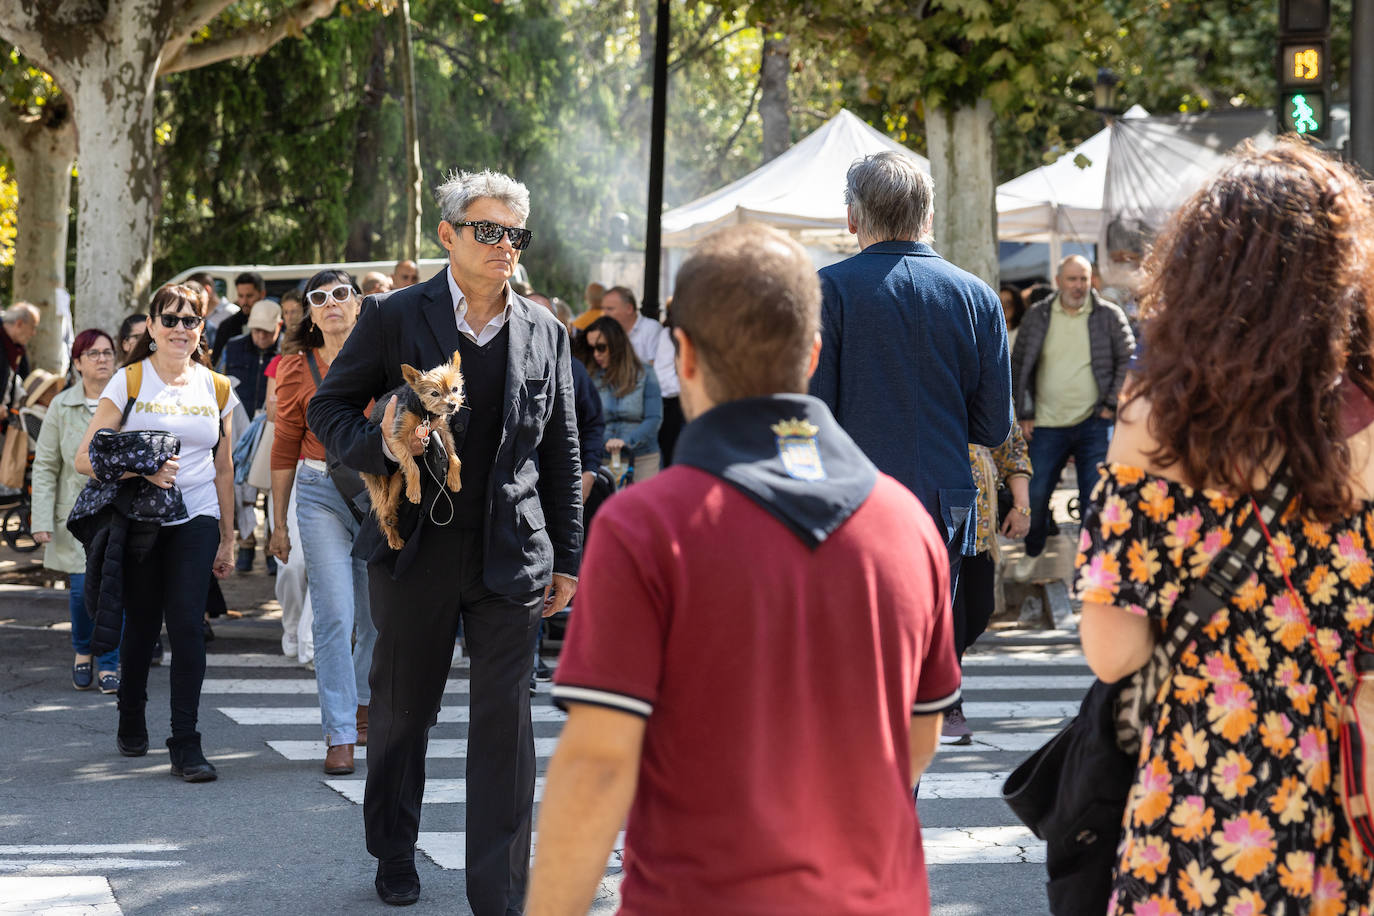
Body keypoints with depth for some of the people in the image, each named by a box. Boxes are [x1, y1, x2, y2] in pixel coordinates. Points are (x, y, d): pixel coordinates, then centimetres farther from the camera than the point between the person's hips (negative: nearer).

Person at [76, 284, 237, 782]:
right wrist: (142, 470, -21)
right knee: (141, 625, 6)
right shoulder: (129, 381, -1)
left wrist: (227, 539, 18)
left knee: (188, 626, -10)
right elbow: (86, 457, -6)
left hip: (196, 520, 1)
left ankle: (185, 743, -7)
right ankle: (131, 725, 29)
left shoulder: (215, 389, 9)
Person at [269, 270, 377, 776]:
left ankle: (364, 704, 33)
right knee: (334, 616, -8)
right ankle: (339, 735, -5)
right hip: (321, 494, -1)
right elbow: (285, 450, 9)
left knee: (379, 615, 9)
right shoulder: (297, 370, 3)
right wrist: (279, 521, 10)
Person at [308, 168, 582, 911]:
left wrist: (566, 558, 8)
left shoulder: (544, 333, 5)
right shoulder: (393, 318, -2)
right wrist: (379, 446, -17)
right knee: (402, 709, 13)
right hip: (416, 548, -1)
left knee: (504, 720, -3)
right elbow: (328, 407, 4)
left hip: (511, 556, 1)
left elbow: (561, 457, 10)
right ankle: (393, 855, 35)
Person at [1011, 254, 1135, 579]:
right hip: (1047, 425, 2)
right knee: (1036, 494, 5)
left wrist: (1111, 404, -3)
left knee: (1095, 498, -2)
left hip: (1093, 423, -1)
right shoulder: (1037, 317, 5)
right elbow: (1019, 366, 10)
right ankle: (1032, 552, 28)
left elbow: (1128, 360, 5)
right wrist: (1024, 413, 4)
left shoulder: (1109, 316, 1)